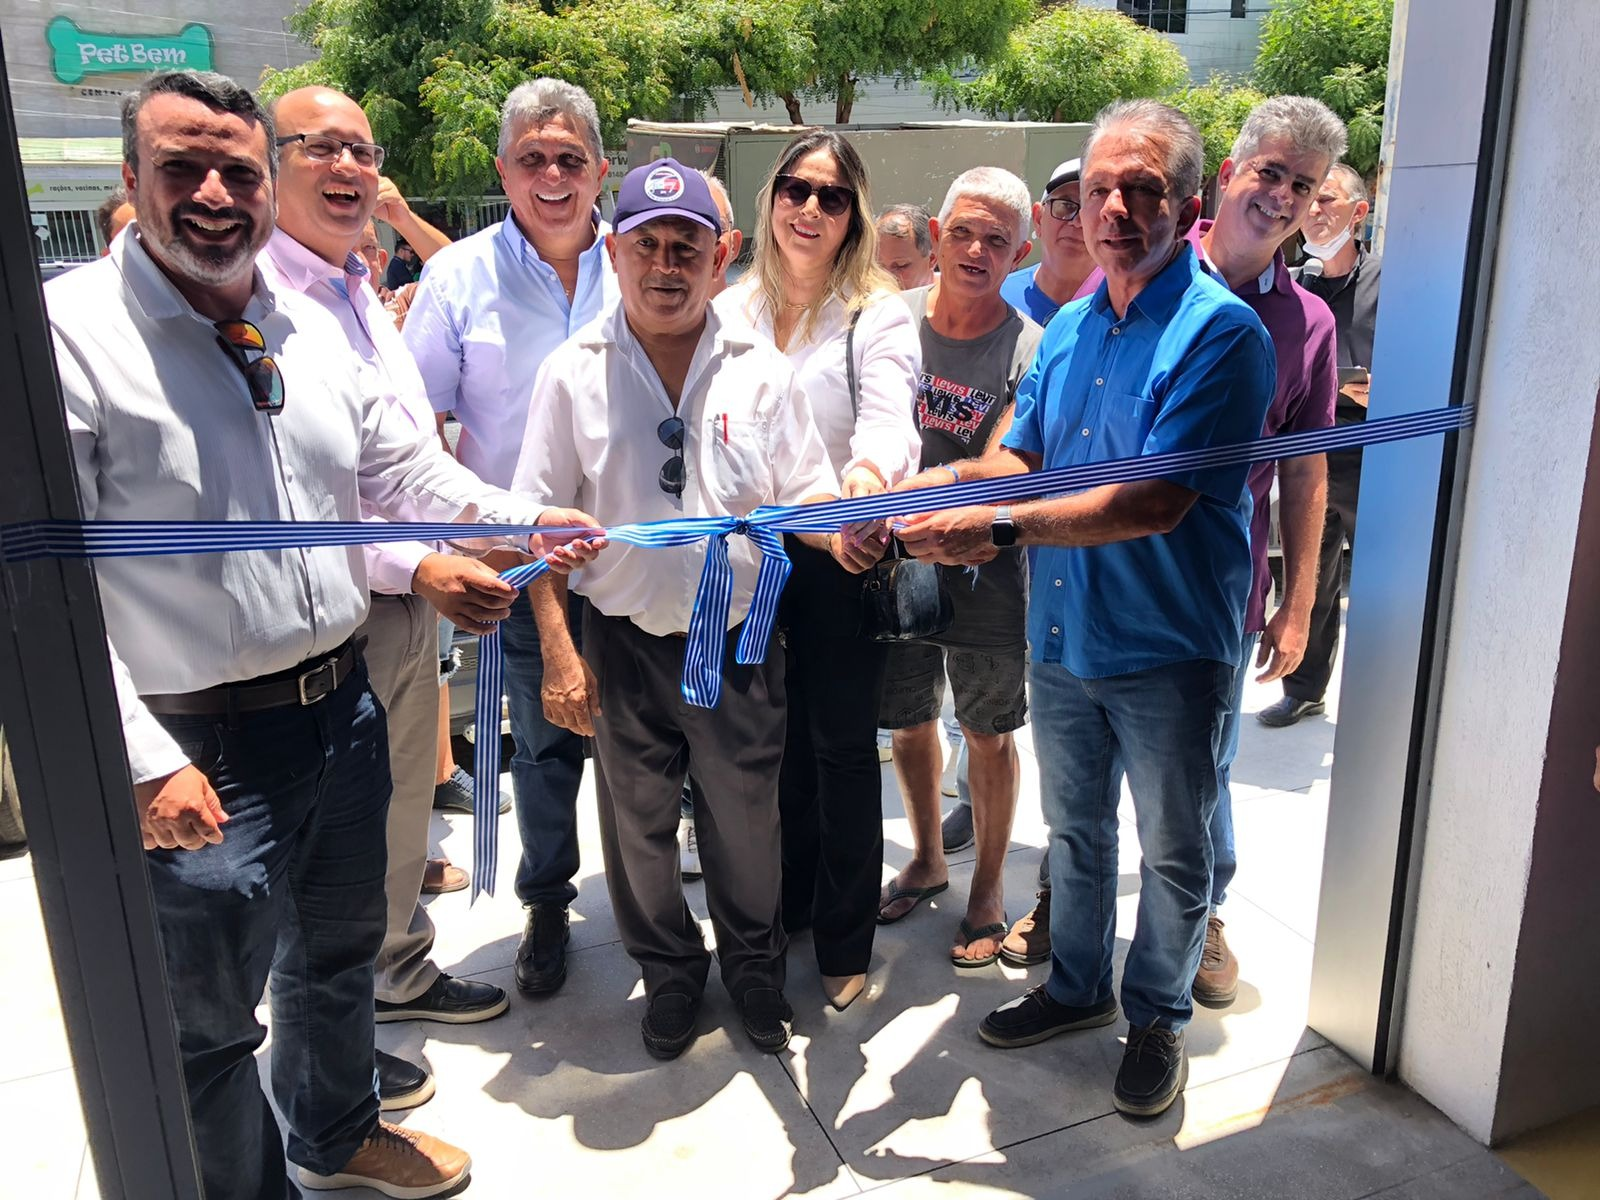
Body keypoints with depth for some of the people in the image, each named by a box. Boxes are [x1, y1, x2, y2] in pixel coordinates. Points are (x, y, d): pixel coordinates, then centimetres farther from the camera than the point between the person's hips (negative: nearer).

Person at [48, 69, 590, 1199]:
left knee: (339, 952, 26)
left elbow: (403, 468, 13)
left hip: (345, 711, 7)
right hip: (203, 753, -6)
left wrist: (526, 519, -3)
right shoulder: (67, 334, -15)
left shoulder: (308, 327, 5)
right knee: (209, 1019, 12)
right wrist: (144, 764, -21)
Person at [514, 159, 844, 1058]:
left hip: (741, 637, 1)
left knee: (747, 819, 15)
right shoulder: (574, 373, -3)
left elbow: (803, 494, 3)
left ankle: (755, 966, 41)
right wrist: (558, 648, -7)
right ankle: (670, 970, 40)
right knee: (639, 823, 15)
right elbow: (544, 525, -2)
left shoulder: (761, 369, -1)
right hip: (625, 642, 0)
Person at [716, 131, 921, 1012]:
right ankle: (784, 904, 37)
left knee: (842, 745, 5)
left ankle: (845, 942, 22)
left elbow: (889, 419, -27)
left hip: (842, 555, -4)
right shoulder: (732, 310, 6)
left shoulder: (878, 317, -9)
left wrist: (867, 476, -48)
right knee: (776, 738, 17)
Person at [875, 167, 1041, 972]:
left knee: (988, 734, 11)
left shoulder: (1031, 350, -13)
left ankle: (989, 884, 32)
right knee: (909, 721, 18)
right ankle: (926, 859, 41)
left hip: (984, 570, -3)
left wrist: (912, 486, -36)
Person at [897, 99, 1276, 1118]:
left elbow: (1154, 504, -26)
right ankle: (1079, 986, 44)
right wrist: (948, 501, -17)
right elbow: (1017, 454, 4)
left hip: (1169, 649, -6)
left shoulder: (1222, 330, -17)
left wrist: (1003, 526, -30)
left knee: (1173, 851, 14)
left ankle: (1159, 1015, 36)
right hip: (1063, 637, 6)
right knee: (1076, 828, 22)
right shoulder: (1069, 326, 6)